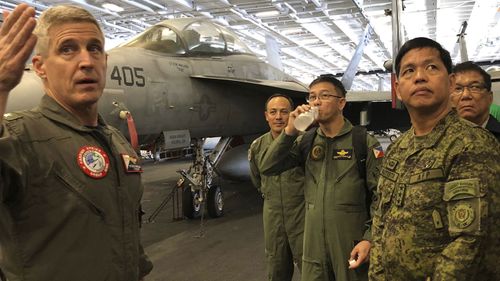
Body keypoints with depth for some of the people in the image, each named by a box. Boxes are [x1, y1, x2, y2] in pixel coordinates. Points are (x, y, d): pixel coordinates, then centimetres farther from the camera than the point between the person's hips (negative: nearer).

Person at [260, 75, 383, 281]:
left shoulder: (364, 143, -7)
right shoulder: (307, 141, 5)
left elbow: (380, 196, -9)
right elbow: (267, 168, -2)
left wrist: (369, 239, -16)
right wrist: (289, 131, -12)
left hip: (351, 246, -4)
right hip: (313, 245, 4)